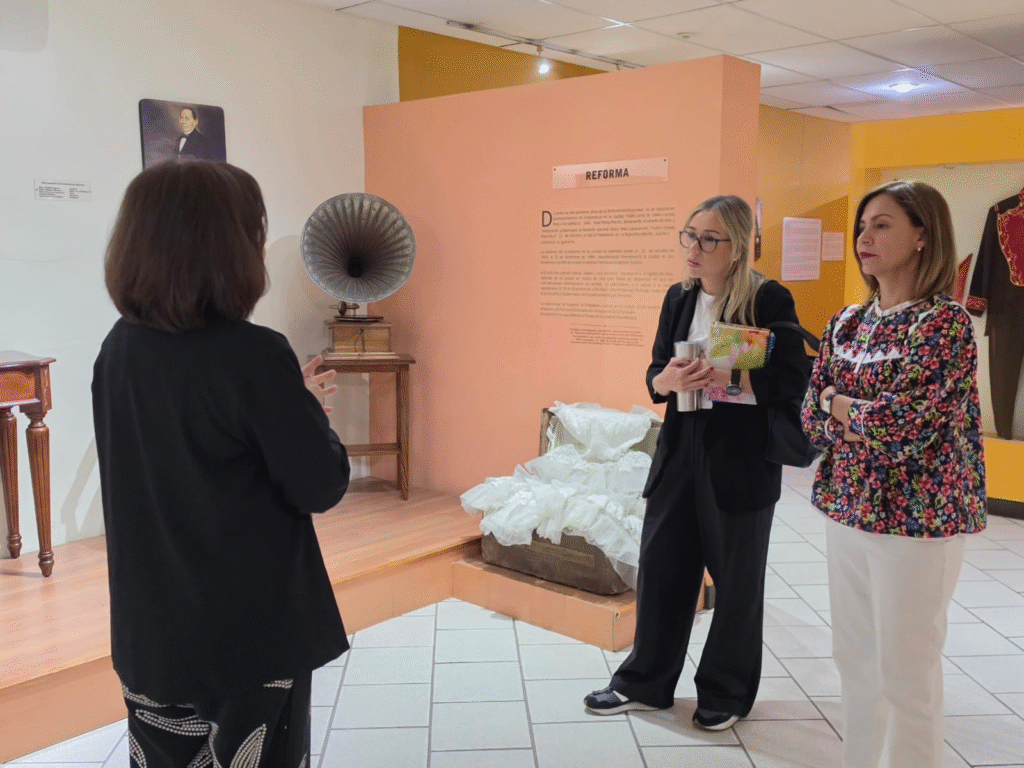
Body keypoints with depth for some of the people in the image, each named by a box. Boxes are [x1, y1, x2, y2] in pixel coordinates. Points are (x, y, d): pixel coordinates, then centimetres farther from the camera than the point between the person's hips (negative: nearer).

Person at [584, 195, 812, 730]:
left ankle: (726, 693, 30)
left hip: (742, 459, -5)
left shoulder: (769, 300, -10)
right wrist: (667, 380, -14)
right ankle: (646, 683, 28)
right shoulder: (679, 298, 7)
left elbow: (793, 382, -13)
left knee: (737, 580, 10)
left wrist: (729, 378, -26)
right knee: (660, 565, 11)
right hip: (681, 451, 5)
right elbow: (655, 373, 10)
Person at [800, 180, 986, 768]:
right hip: (846, 509, 7)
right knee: (855, 659, 16)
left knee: (906, 671, 5)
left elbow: (903, 421, -21)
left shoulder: (945, 321, -13)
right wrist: (874, 424, -12)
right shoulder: (847, 324, 8)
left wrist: (840, 405, -6)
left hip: (916, 517, -7)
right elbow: (813, 417, 4)